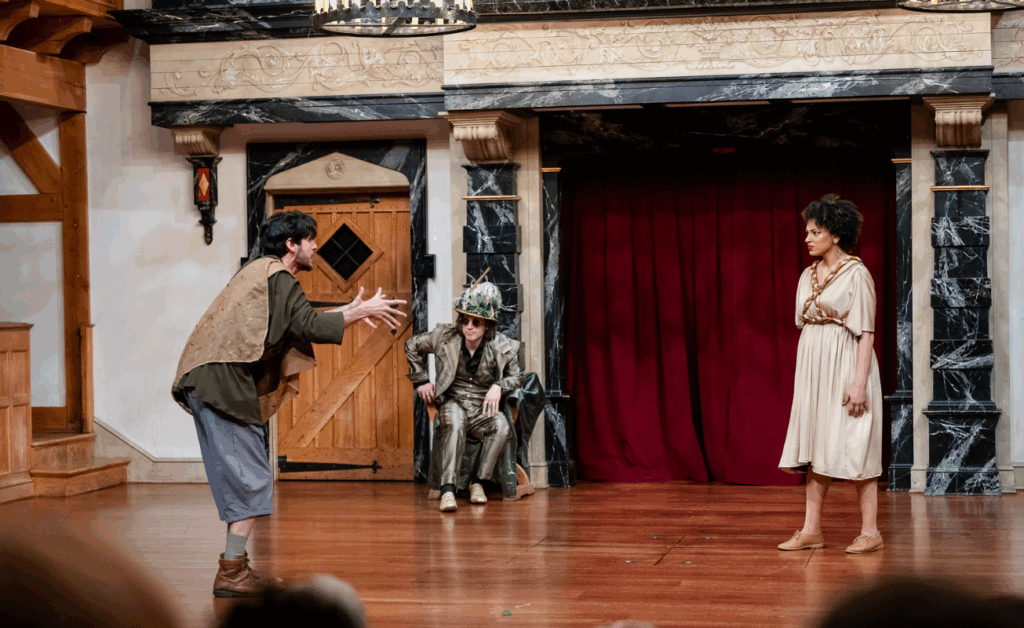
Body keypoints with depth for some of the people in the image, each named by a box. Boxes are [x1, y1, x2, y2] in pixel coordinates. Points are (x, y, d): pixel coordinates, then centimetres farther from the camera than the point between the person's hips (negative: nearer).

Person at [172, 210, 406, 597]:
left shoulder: (261, 271, 24)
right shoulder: (277, 278, -7)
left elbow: (298, 319, 30)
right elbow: (309, 327, -16)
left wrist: (351, 310, 26)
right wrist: (361, 312, -5)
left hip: (207, 383, 10)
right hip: (224, 381, -10)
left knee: (240, 478, 14)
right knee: (251, 479, -8)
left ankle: (234, 567, 16)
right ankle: (231, 574, -8)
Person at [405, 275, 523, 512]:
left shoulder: (503, 348, -4)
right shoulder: (445, 337, -2)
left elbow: (516, 377, 10)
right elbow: (412, 346, 15)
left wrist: (499, 386, -13)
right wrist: (421, 380, 11)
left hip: (483, 409, 1)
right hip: (452, 403, -1)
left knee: (502, 426, -34)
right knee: (454, 421, -38)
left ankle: (477, 481, -15)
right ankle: (447, 489, -42)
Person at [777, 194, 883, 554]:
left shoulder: (856, 274, -9)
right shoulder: (809, 275, 12)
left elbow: (866, 333, -12)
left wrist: (859, 382, -19)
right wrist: (803, 374, 13)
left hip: (845, 365, -7)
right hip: (813, 369, 7)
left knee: (853, 448, -4)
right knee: (815, 448, 7)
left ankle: (870, 532, 3)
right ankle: (811, 530, 10)